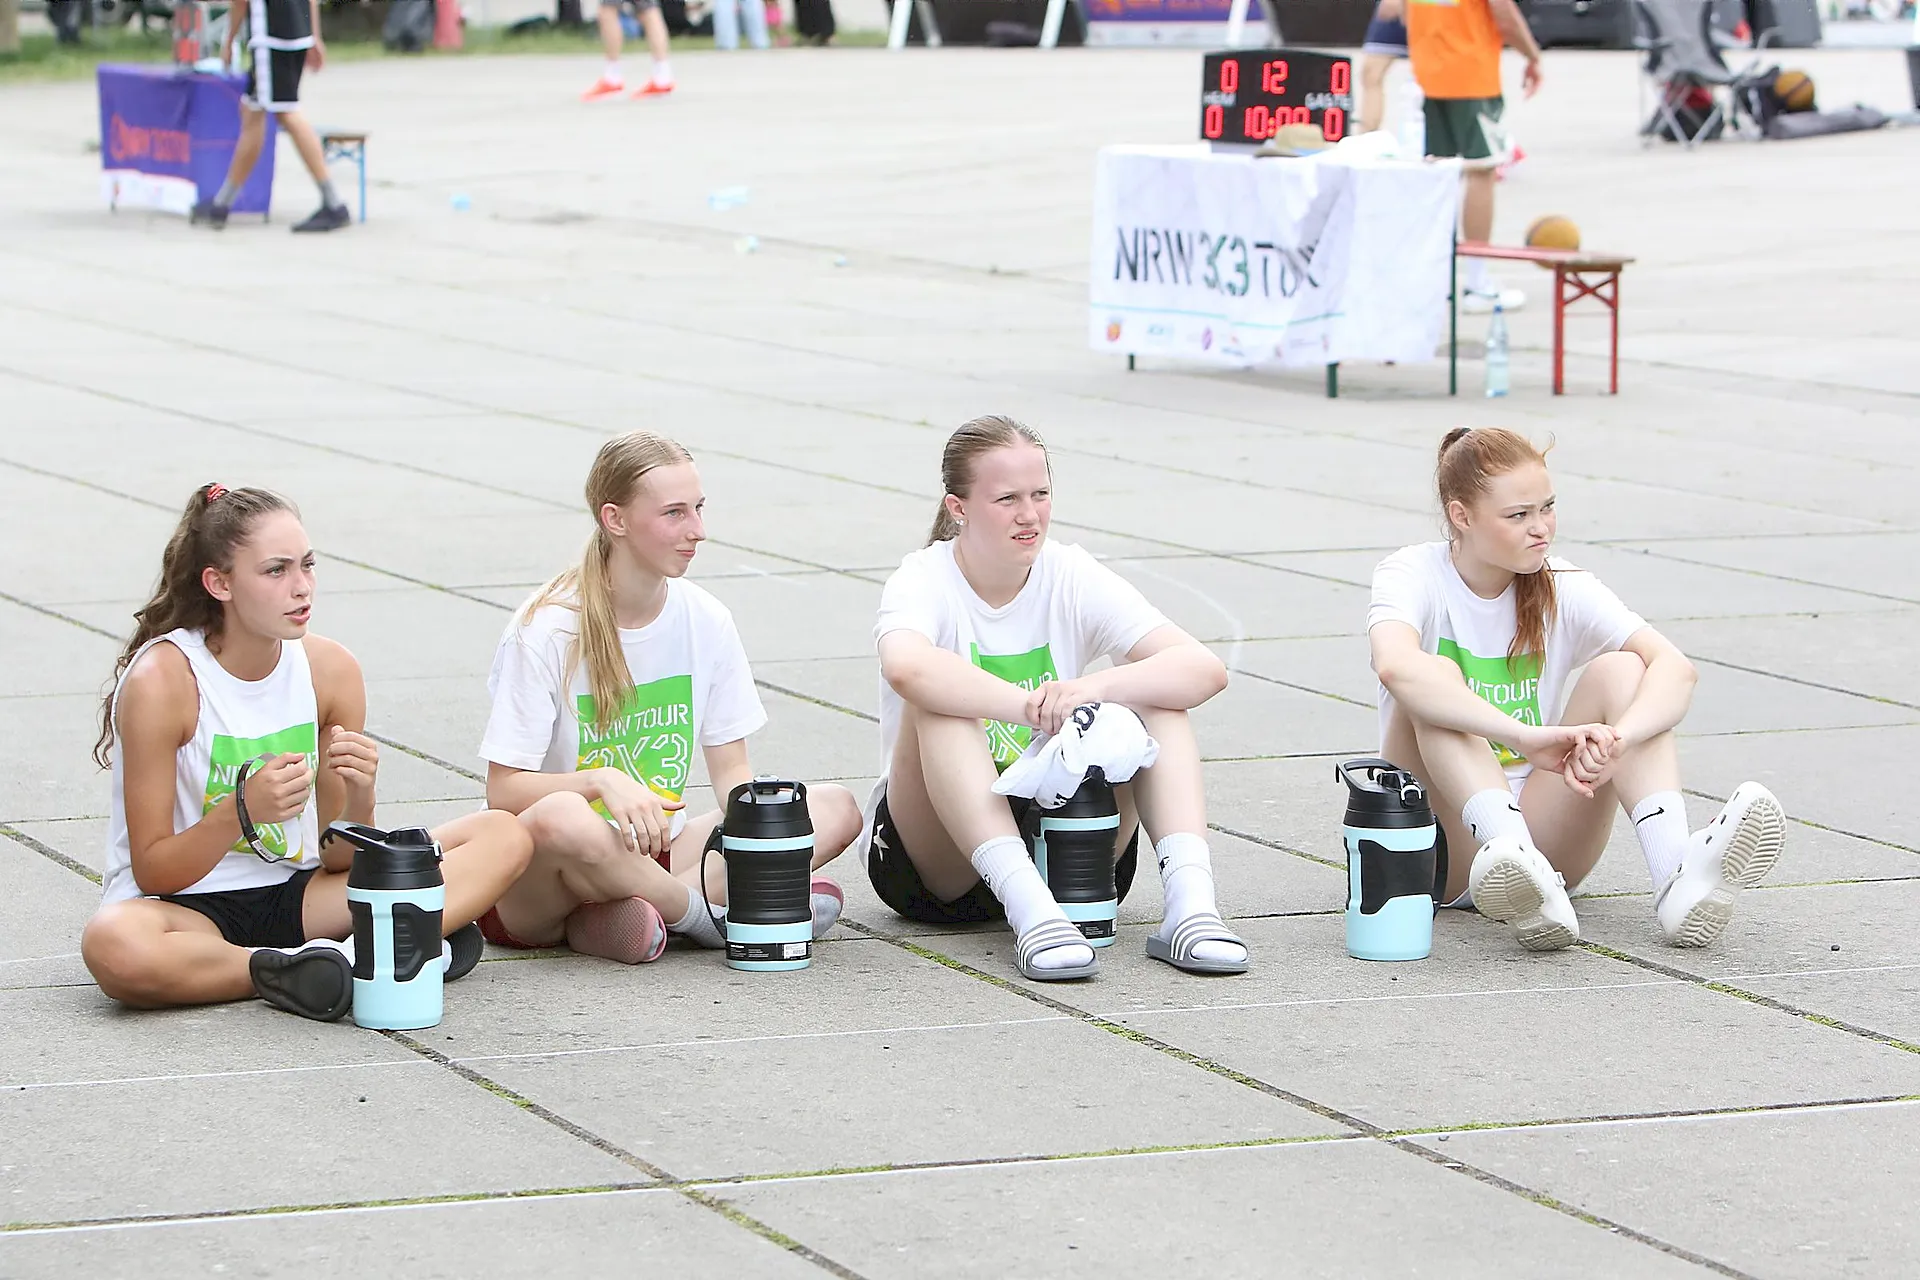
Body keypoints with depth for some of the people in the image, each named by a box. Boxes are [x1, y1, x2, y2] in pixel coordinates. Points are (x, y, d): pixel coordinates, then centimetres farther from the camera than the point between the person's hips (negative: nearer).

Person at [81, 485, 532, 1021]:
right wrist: (243, 811, -30)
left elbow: (339, 859, 3)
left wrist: (358, 796, -19)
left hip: (294, 895, 6)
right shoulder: (159, 681, -15)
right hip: (186, 909, -6)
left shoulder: (331, 670, -1)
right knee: (112, 946, -43)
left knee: (502, 836, -9)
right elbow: (153, 872, -14)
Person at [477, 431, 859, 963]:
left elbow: (731, 768, 7)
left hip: (655, 855, 6)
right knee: (561, 818, -42)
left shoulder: (705, 620, 4)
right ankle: (711, 910, -16)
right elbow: (504, 790, -13)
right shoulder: (546, 630, -11)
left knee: (837, 808, -11)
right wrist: (600, 782, -32)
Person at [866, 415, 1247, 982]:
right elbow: (907, 668, -38)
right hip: (936, 862, -3)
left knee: (1156, 691, -15)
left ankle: (1191, 899, -33)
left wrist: (1096, 688, -36)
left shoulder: (1073, 579, -3)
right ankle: (1029, 911, -46)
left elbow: (1205, 669, -17)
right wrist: (1035, 708, -46)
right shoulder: (925, 580, -11)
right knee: (938, 704, -30)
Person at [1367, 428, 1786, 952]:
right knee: (1437, 677, -28)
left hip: (1544, 829, 3)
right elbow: (1396, 666, -34)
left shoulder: (1561, 588, 0)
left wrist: (1616, 740, -38)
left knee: (1620, 668, -16)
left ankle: (1678, 878, -41)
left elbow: (1675, 667, -16)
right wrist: (1526, 737, -46)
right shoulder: (1413, 575, -9)